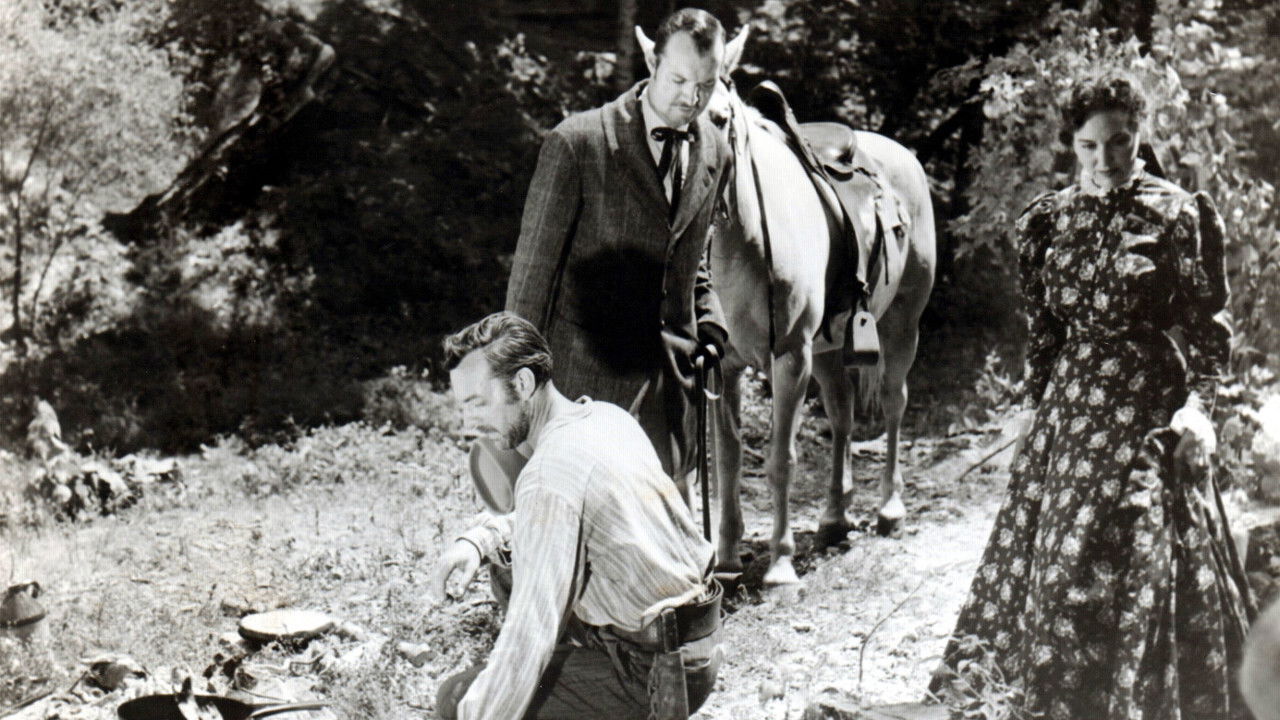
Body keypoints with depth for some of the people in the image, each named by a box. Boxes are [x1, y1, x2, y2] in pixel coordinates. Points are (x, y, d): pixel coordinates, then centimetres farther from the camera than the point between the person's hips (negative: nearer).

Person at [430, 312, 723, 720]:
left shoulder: (548, 478, -23)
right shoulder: (606, 417, 4)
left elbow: (531, 631, -25)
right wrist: (480, 540, 7)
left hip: (656, 675, -9)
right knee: (508, 572, 21)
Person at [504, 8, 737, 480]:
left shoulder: (714, 153, 8)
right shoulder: (576, 143, -11)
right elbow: (534, 264, -6)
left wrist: (709, 326, 7)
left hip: (671, 370, 5)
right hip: (588, 370, -5)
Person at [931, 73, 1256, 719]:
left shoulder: (1180, 216, -5)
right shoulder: (1048, 219, 6)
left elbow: (1208, 325, -4)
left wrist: (1198, 404, -16)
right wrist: (1041, 407, 12)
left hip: (1151, 406, -4)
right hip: (1068, 402, 4)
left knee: (1144, 554, -4)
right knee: (1053, 555, 8)